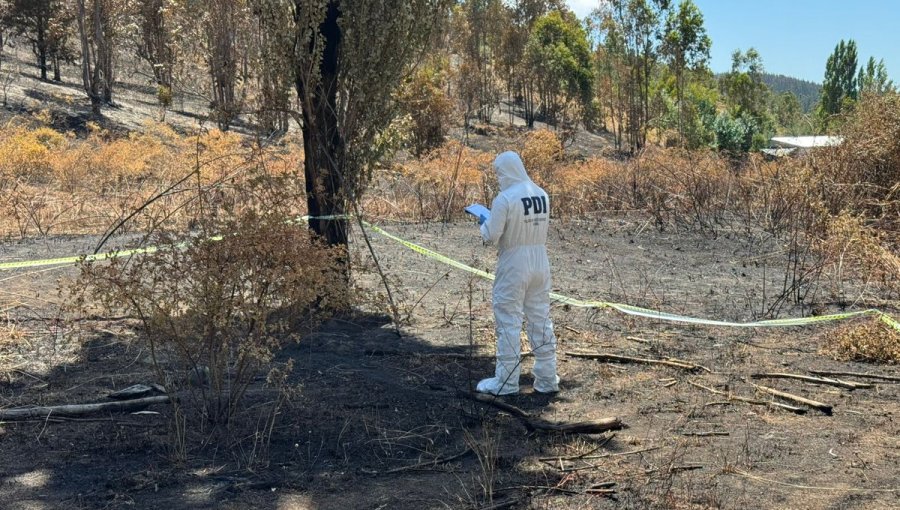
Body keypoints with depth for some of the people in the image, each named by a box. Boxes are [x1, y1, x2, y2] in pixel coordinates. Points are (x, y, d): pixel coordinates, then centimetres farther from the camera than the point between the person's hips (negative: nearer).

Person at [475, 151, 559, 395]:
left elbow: (492, 236, -15)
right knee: (541, 320, 13)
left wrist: (484, 222, 7)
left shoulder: (504, 199, -15)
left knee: (509, 323, 2)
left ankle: (507, 381, 8)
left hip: (513, 267, -6)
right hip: (540, 265, 6)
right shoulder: (542, 194, 5)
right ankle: (547, 378, 19)